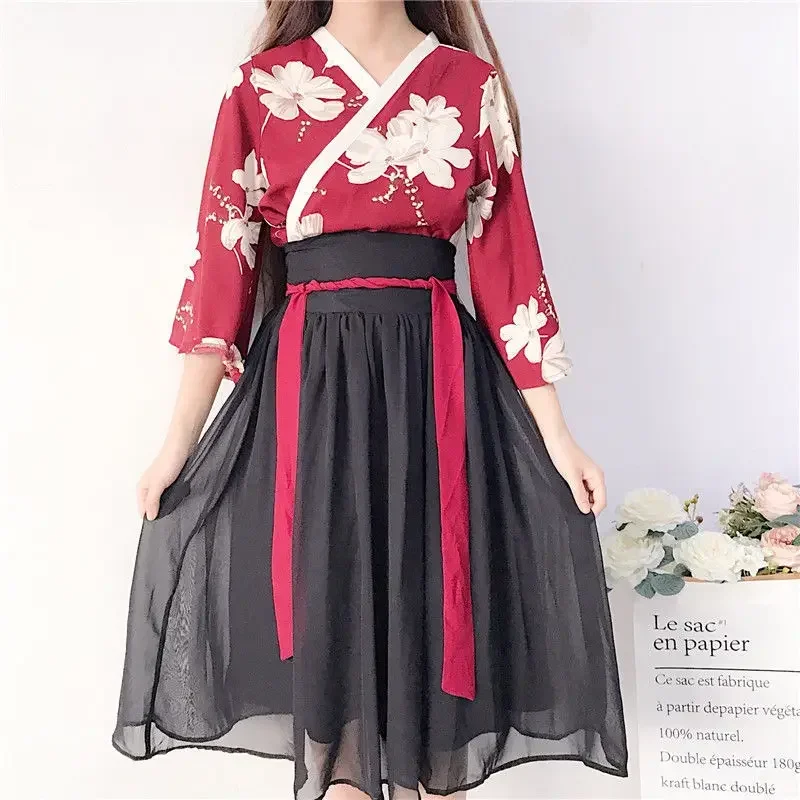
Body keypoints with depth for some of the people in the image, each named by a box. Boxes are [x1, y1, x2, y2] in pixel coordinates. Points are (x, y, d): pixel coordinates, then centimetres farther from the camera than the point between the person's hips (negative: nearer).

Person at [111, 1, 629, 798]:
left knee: (432, 605, 6)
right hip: (308, 384, 0)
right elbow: (222, 265, 3)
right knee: (323, 610, 3)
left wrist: (554, 432, 1)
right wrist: (180, 439, 0)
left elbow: (508, 264, 5)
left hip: (439, 382, 1)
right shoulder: (260, 88, 6)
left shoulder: (473, 86, 9)